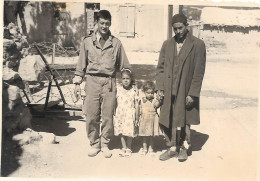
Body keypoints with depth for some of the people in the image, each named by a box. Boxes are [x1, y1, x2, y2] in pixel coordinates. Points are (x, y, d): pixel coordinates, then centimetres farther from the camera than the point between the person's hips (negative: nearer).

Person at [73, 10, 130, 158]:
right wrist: (77, 83, 7)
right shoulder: (87, 42, 9)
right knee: (92, 116, 1)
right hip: (92, 81, 1)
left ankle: (105, 144, 18)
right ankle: (94, 144, 18)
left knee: (108, 116, 1)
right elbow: (81, 65, 12)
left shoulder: (116, 43, 8)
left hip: (109, 82, 0)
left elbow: (124, 66, 12)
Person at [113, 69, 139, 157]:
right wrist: (115, 114, 7)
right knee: (121, 132, 6)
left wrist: (136, 116, 0)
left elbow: (136, 104, 2)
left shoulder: (134, 90, -2)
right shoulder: (118, 89, 2)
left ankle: (128, 148, 17)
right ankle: (123, 148, 20)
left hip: (130, 114, -2)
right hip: (120, 114, 2)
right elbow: (116, 102, 8)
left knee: (129, 132, 0)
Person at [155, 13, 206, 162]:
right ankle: (172, 148, 25)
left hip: (186, 92, -3)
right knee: (167, 122, 7)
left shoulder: (197, 45, -4)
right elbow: (160, 67, 10)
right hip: (168, 92, 4)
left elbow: (199, 71, -7)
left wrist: (192, 94, -11)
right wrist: (159, 87, 0)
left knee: (184, 122, 9)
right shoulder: (167, 44, 9)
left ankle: (184, 148, 30)